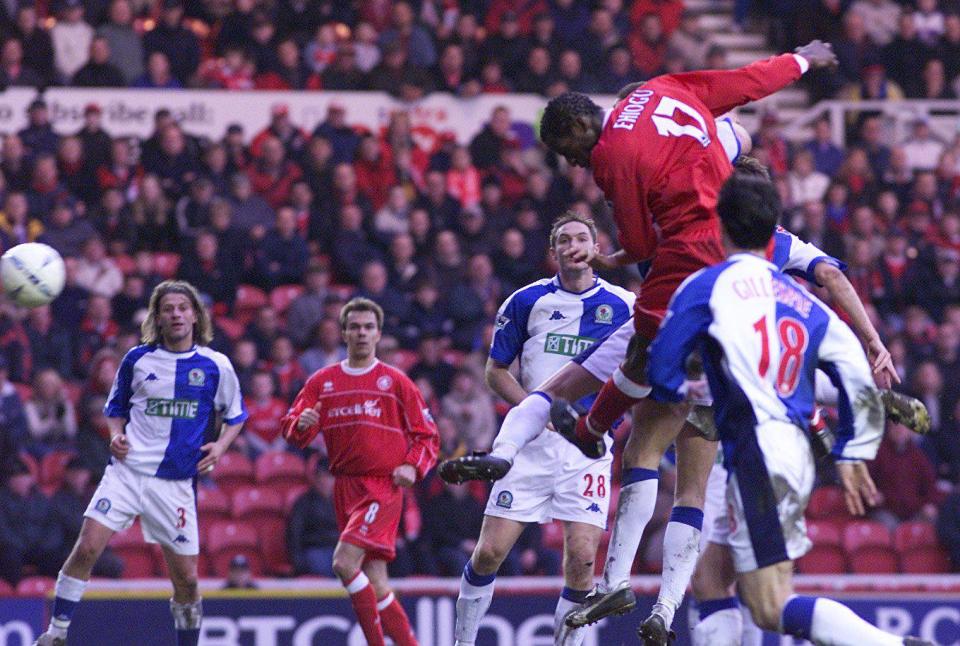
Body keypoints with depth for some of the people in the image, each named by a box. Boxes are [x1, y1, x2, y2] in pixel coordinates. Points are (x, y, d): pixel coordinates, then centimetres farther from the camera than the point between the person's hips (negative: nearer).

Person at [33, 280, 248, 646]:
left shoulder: (215, 366, 3)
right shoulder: (138, 359, 6)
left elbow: (235, 415, 16)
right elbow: (115, 407, 19)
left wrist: (221, 446, -2)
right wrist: (116, 435, -1)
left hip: (176, 482, 0)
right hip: (128, 469, 0)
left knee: (186, 578, 0)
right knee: (87, 548, -16)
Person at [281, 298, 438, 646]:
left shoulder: (395, 381, 2)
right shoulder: (323, 381, 11)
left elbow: (427, 435, 6)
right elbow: (290, 429, 7)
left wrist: (412, 466, -12)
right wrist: (301, 424, -16)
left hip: (383, 486, -5)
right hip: (345, 486, 5)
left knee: (344, 562, -22)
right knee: (373, 583, 3)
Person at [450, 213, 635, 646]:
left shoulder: (622, 306, 2)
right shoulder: (527, 301, 2)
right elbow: (496, 371, 8)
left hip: (589, 445, 0)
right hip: (530, 443, 0)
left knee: (581, 558, -11)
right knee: (489, 552, -2)